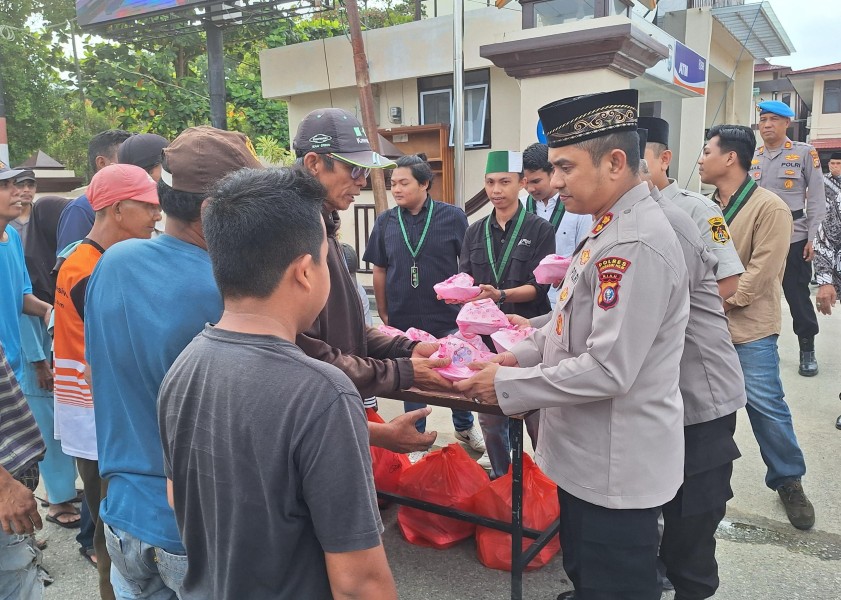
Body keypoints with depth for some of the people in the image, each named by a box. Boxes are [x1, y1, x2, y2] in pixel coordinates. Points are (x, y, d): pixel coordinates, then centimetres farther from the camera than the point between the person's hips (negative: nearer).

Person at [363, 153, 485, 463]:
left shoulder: (453, 217, -7)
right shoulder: (385, 222, -1)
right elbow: (380, 270, 6)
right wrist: (384, 314, 5)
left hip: (449, 318, -1)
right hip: (404, 320, 2)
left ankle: (464, 426, 42)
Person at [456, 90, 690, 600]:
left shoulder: (635, 244, -25)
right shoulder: (614, 228, 6)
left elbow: (608, 370, -28)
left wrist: (506, 384, -19)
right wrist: (521, 355, 4)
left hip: (616, 467, -9)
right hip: (594, 455, 9)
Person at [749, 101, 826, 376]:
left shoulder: (805, 153, -1)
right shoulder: (751, 157, 9)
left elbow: (816, 199, -2)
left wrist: (812, 238, -8)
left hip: (793, 237, -3)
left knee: (797, 294, 4)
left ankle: (807, 350, 19)